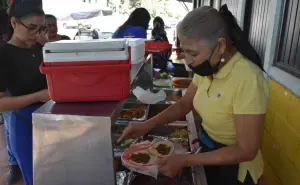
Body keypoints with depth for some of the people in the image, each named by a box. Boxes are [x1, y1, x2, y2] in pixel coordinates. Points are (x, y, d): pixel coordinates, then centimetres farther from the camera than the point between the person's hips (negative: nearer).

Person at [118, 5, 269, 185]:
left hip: (232, 167, -6)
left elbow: (246, 151, -27)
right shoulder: (208, 68, -9)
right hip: (208, 150, 6)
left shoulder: (248, 80, -32)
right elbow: (184, 104, 2)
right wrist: (147, 124, -11)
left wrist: (185, 160, -27)